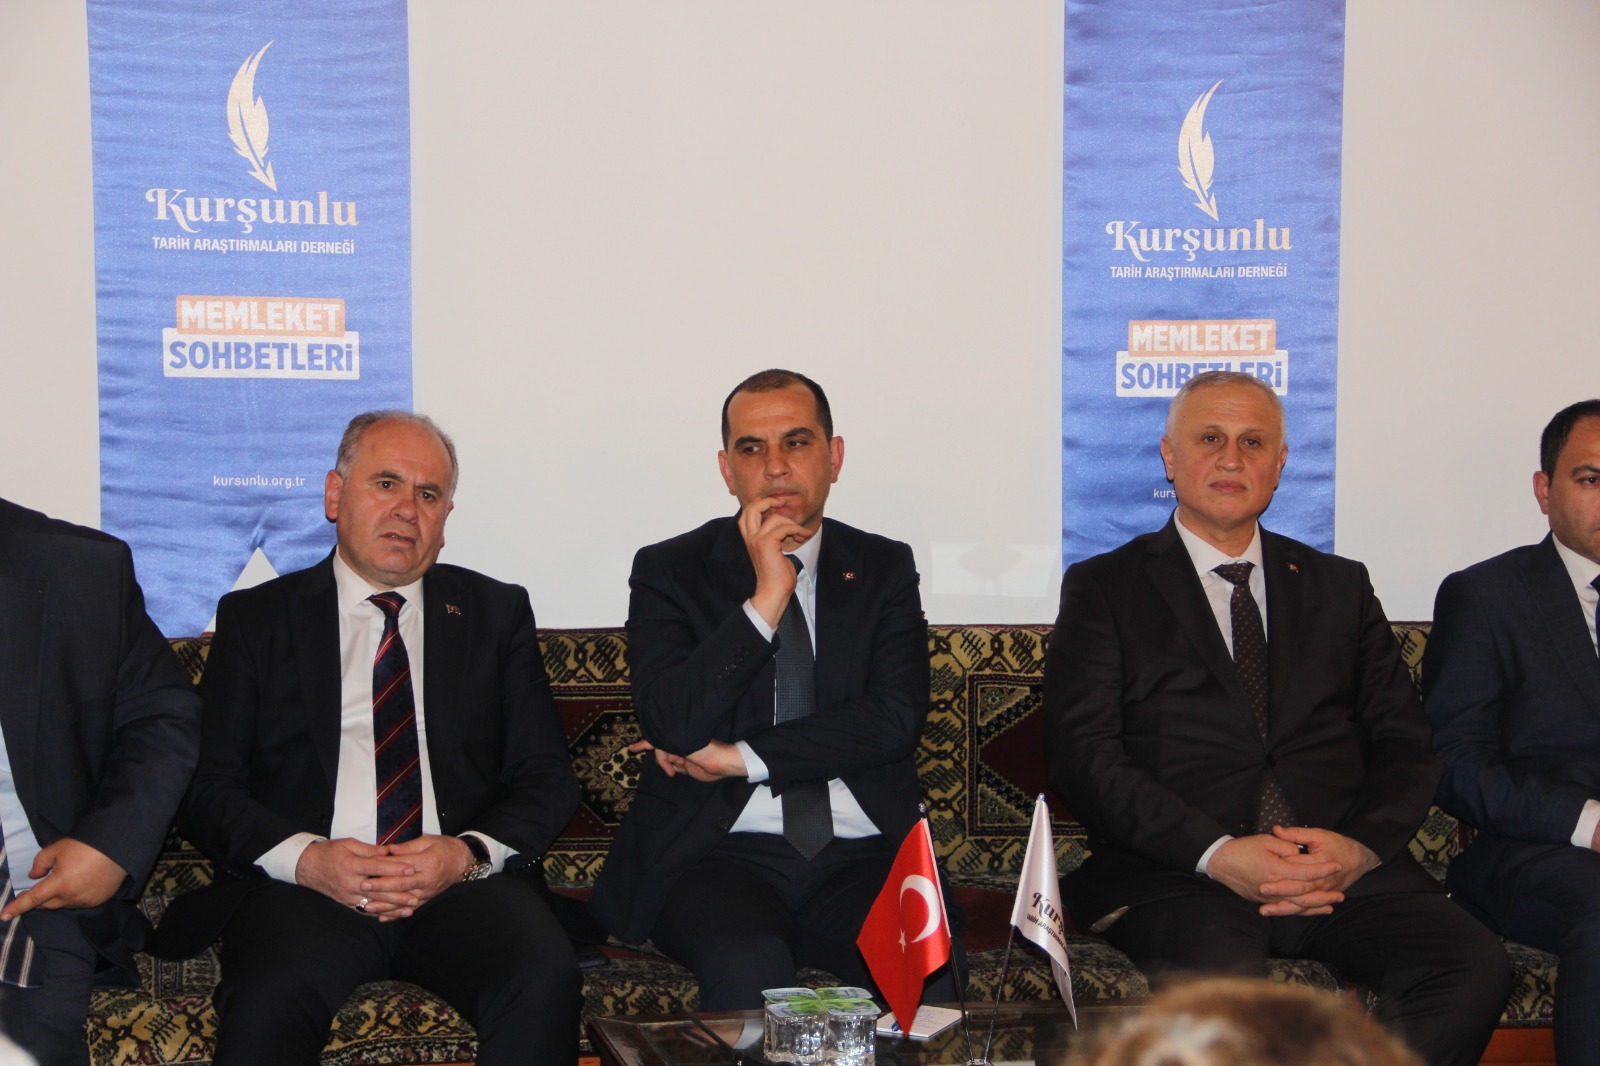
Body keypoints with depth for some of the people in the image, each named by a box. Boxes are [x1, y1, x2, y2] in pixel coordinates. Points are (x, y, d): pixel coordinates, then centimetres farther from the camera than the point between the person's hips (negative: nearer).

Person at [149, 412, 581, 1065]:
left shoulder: (497, 613, 18)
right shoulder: (255, 619, 16)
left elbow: (546, 778, 12)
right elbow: (208, 788, 7)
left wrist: (470, 852, -9)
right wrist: (304, 857, -12)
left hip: (464, 881, 2)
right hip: (304, 885, -1)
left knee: (545, 980, -30)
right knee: (266, 1007, -35)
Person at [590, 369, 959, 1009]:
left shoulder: (884, 569, 13)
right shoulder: (669, 571, 7)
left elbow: (896, 721, -1)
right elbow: (671, 727, -8)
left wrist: (742, 758, -7)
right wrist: (765, 597, -13)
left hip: (861, 855, 2)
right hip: (717, 853, -1)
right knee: (749, 966, -33)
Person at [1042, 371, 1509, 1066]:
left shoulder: (1341, 587, 22)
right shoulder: (1104, 587, 11)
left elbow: (1406, 746, 15)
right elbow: (1083, 759, 0)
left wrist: (1360, 845, -8)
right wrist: (1216, 853, -14)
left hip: (1343, 868, 4)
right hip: (1176, 873, -3)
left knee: (1476, 967, -25)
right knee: (1219, 984, -36)